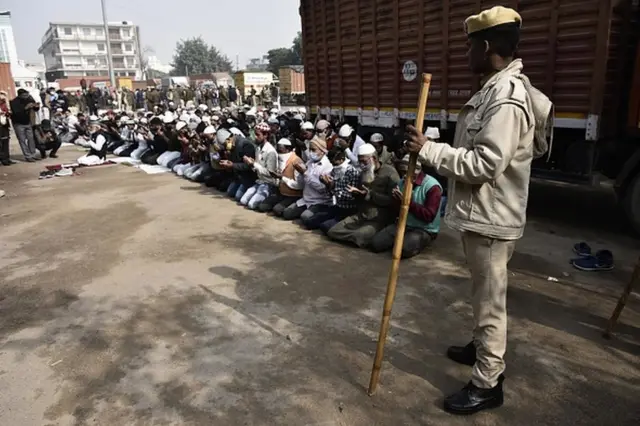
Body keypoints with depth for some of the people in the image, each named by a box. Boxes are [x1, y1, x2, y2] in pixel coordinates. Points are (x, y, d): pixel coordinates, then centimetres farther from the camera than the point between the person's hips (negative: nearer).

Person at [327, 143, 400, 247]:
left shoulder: (389, 172, -6)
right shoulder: (364, 173, 18)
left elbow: (392, 200, -13)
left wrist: (370, 195, -19)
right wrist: (356, 193, 3)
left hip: (380, 219, -7)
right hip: (361, 216, 8)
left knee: (359, 238, -33)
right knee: (333, 231, -7)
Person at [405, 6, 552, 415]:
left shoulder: (508, 98, -22)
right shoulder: (498, 89, 11)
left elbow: (484, 165, -28)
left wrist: (429, 149, -23)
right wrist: (434, 152, 10)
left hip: (491, 219, -11)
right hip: (482, 214, 11)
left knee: (490, 300, 2)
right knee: (484, 296, 26)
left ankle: (487, 384, 17)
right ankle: (484, 348, 46)